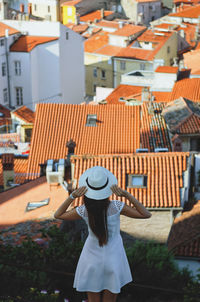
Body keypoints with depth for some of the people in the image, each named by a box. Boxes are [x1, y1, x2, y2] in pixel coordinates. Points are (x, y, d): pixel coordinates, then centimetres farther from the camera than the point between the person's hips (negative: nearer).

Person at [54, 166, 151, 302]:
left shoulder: (84, 211, -20)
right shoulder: (116, 207, -23)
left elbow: (58, 215, -3)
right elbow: (146, 214, -15)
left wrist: (72, 196, -18)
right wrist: (126, 195, -23)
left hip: (92, 259, 0)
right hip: (113, 260, 0)